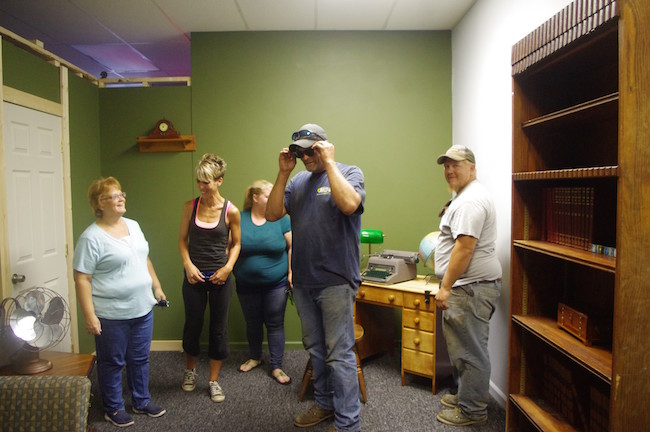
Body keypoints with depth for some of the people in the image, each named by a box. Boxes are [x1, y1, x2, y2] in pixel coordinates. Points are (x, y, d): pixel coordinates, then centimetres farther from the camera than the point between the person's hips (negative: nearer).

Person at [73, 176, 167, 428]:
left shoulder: (133, 226, 7)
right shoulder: (91, 237, -15)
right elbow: (81, 279, -15)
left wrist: (157, 287, 15)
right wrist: (89, 315, -18)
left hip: (142, 309, 6)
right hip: (112, 315, -6)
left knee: (140, 359, 18)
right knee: (113, 363, 12)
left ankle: (141, 401, 36)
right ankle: (113, 408, 31)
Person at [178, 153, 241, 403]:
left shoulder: (231, 211, -8)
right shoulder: (190, 207, -3)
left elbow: (236, 244, 3)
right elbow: (182, 239, 5)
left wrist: (228, 267, -10)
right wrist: (188, 265, -8)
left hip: (220, 277, -1)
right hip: (194, 276, 1)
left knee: (219, 328, 7)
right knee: (192, 325, 14)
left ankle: (214, 380, 24)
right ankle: (190, 370, 40)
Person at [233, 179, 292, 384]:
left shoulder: (280, 219, -5)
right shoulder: (239, 219, -3)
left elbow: (292, 246, -4)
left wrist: (292, 272, -9)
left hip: (276, 284, -1)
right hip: (247, 285, 2)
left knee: (275, 324, 5)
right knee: (252, 323, 17)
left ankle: (276, 367, 18)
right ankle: (255, 358, 39)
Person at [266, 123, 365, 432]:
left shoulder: (349, 173, -4)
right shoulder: (298, 181, 10)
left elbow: (349, 204, -25)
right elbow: (272, 214, 2)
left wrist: (329, 162, -16)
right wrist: (283, 173, -4)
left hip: (335, 281, -6)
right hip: (303, 281, 6)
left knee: (339, 354, -1)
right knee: (315, 348, 18)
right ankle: (324, 404, 36)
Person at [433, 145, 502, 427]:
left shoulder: (471, 201, -16)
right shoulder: (464, 196, 20)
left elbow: (465, 247, -24)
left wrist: (445, 287, -21)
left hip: (472, 287, -11)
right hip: (467, 286, 11)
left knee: (469, 350, -1)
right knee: (465, 347, 19)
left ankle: (472, 410, 12)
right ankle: (466, 396, 32)